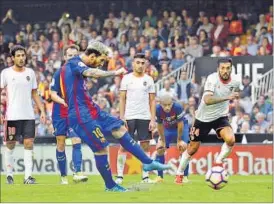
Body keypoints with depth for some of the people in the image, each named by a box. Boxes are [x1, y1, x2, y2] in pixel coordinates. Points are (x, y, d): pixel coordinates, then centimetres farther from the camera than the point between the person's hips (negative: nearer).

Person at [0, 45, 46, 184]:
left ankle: (28, 176, -7)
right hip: (12, 115, -2)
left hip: (28, 115, 2)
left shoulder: (30, 73, 9)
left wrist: (42, 111, 7)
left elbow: (34, 94, 14)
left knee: (29, 144, -6)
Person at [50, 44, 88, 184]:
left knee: (77, 142, -14)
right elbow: (53, 94, -8)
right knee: (61, 145, 4)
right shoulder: (59, 73, -4)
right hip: (60, 114, -1)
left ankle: (78, 173, -21)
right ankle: (63, 176, 13)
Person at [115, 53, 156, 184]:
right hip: (129, 117, -2)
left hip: (145, 118, 2)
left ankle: (145, 176, 6)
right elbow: (122, 99, 2)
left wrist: (153, 120, 0)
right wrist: (121, 118, -6)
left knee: (145, 146, 1)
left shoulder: (149, 80, 7)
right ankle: (119, 176, 2)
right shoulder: (127, 78, 3)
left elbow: (152, 101, 8)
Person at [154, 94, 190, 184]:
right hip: (167, 128, 3)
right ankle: (160, 176, 4)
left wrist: (179, 140, -16)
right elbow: (160, 125, -14)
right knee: (160, 149, -6)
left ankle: (185, 176, -11)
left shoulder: (178, 107, -37)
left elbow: (180, 124, -25)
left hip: (181, 126, -3)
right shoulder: (158, 109, -29)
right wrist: (162, 140, -7)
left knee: (183, 148, -18)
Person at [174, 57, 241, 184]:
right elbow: (207, 100, -39)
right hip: (204, 117, -3)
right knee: (193, 148, 7)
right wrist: (227, 97, -45)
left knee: (230, 140, -25)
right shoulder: (212, 79, -25)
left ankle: (218, 162, 0)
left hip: (220, 116, 3)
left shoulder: (235, 82, -10)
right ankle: (179, 173, 29)